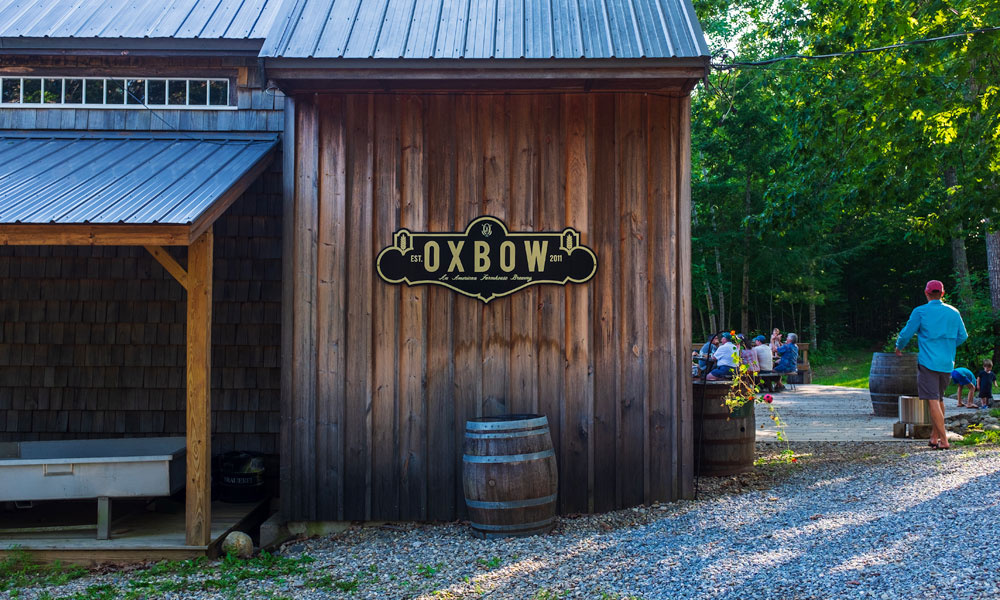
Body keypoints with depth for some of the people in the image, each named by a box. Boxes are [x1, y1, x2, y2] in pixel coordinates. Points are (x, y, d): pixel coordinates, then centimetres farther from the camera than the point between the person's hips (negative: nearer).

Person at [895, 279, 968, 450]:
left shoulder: (920, 312, -6)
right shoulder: (954, 312, 7)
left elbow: (906, 333, -1)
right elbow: (963, 336, 14)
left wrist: (898, 348, 19)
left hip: (928, 362, -5)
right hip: (947, 363, 5)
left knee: (933, 401, -6)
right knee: (939, 399, 17)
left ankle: (944, 440, -11)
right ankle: (934, 437, 21)